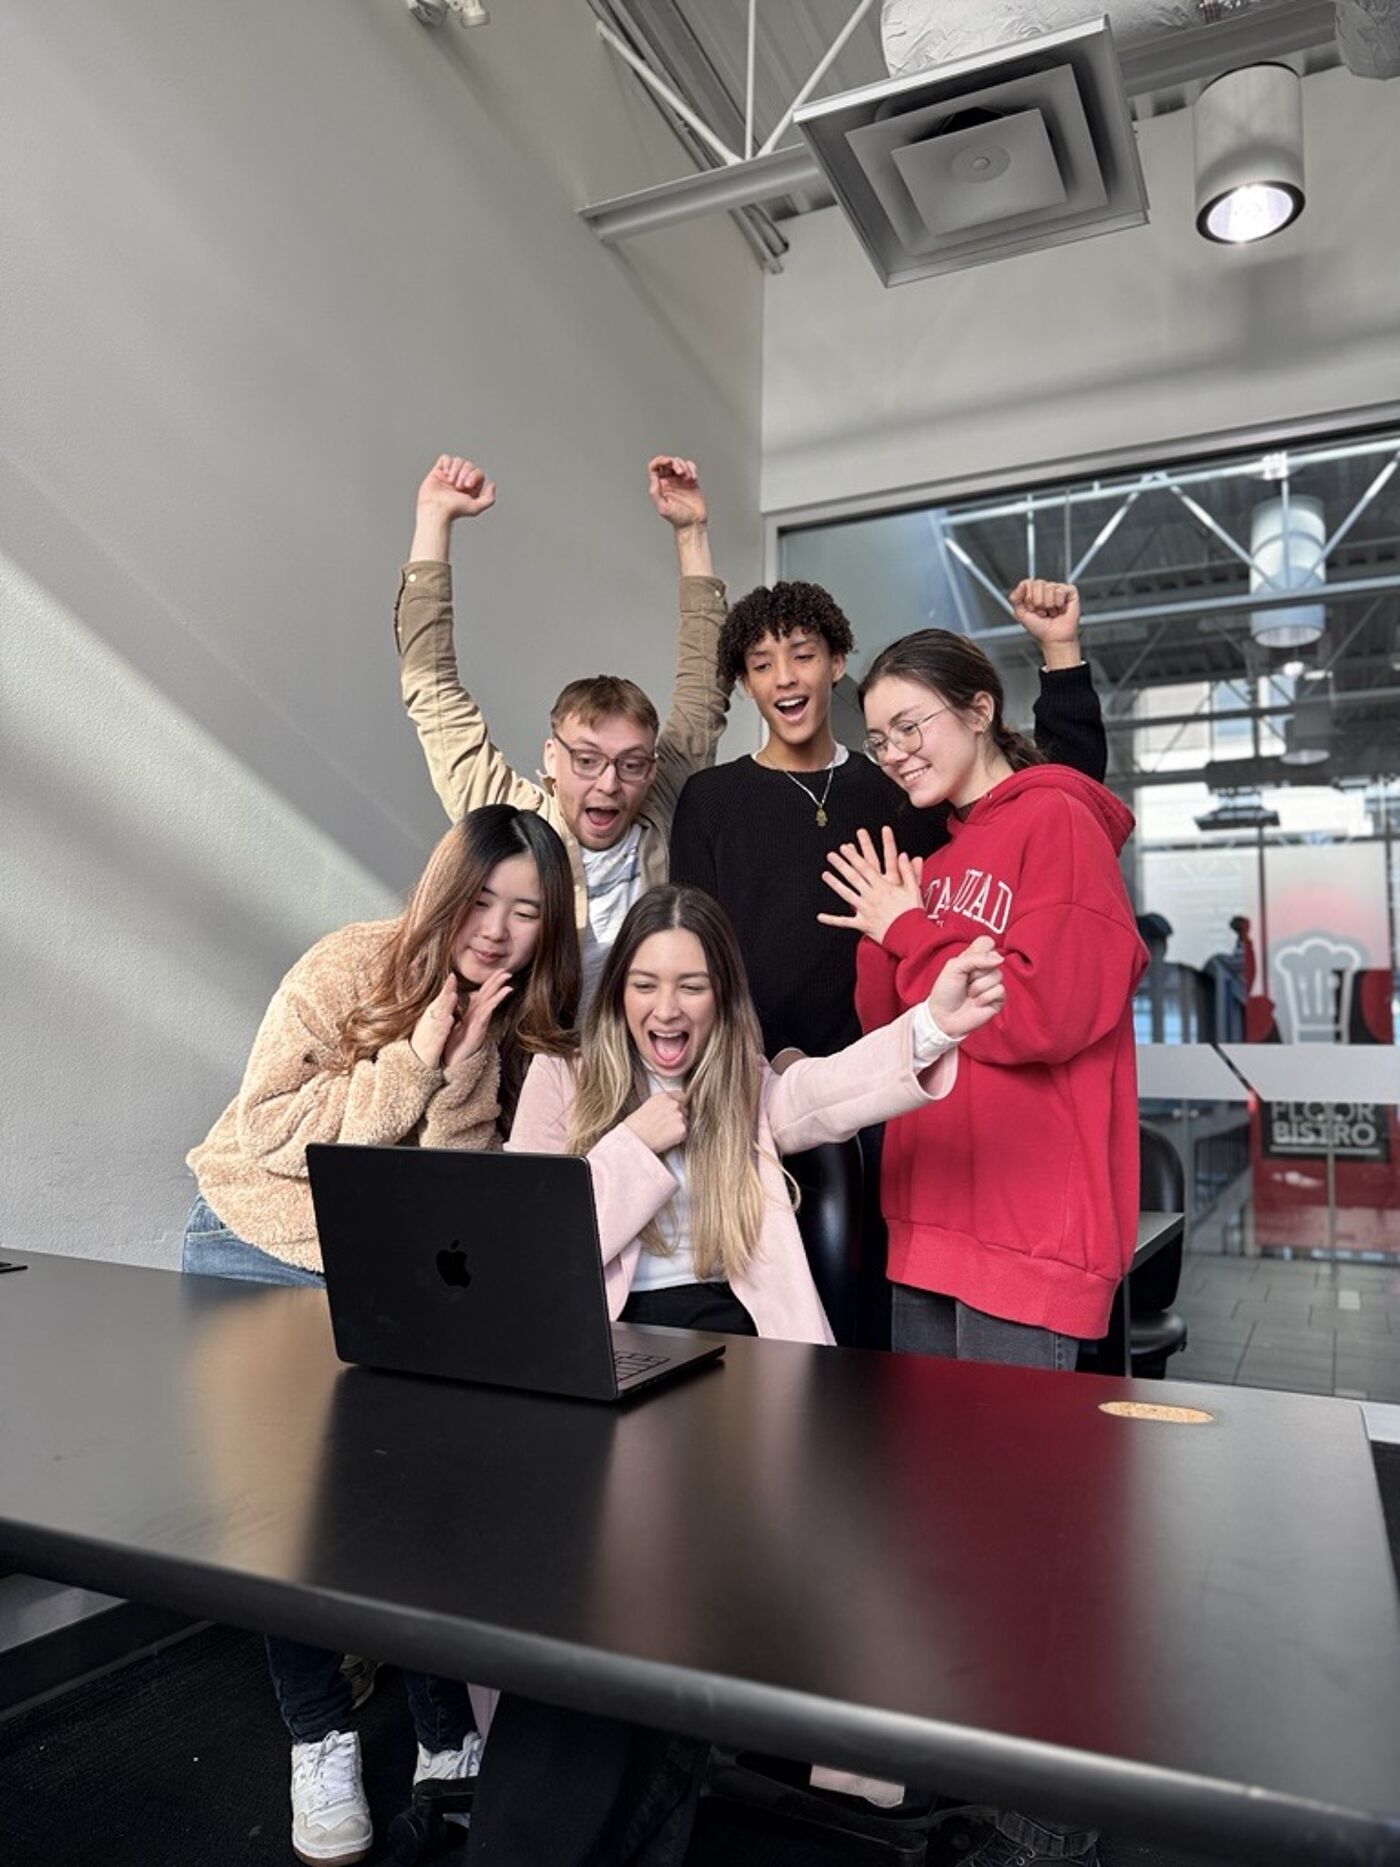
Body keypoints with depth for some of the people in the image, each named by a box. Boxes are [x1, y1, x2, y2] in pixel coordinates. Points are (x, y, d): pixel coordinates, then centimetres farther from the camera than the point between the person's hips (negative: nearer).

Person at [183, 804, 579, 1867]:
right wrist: (408, 1066, -29)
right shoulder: (349, 969, -18)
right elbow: (265, 1127, -21)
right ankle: (321, 1739, 24)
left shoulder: (529, 1030, -9)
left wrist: (465, 1073, -28)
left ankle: (448, 1740, 20)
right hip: (263, 1249, -1)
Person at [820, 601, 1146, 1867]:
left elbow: (1052, 1012, -19)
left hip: (1028, 1228, -8)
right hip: (930, 1217, 8)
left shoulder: (1056, 825, -7)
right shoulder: (936, 857, 16)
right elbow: (892, 1031, 13)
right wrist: (890, 934, -3)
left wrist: (909, 930, -11)